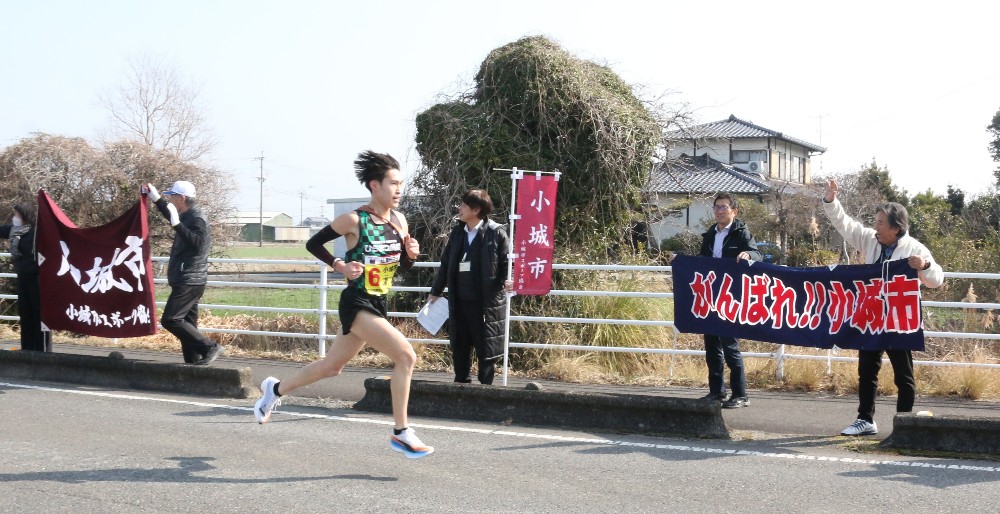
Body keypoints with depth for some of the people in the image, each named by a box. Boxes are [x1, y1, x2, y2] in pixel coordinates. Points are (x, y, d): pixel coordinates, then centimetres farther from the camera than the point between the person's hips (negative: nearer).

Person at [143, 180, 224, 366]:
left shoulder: (197, 218, -14)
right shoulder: (187, 216, 16)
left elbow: (197, 243, -29)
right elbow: (171, 216, 40)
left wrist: (177, 224, -31)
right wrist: (156, 198, 35)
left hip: (189, 282, -10)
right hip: (187, 281, 10)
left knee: (170, 319, -15)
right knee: (187, 323, 10)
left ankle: (209, 347, -17)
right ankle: (193, 361, 12)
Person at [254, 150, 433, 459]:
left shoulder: (399, 220, 4)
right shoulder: (354, 220, -13)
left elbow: (404, 266, 13)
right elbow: (313, 243, -3)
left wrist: (411, 254, -8)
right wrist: (340, 266, -14)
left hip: (377, 305, 7)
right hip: (356, 303, -7)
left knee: (332, 367, 19)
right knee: (405, 356, -20)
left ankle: (276, 389, 42)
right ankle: (400, 433, -10)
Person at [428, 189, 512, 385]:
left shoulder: (496, 232, -7)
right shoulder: (457, 232, 11)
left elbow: (508, 261, -6)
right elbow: (446, 263, 18)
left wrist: (508, 280, -26)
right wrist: (436, 291, 22)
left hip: (486, 302, -6)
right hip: (459, 301, 6)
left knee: (486, 347, 1)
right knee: (459, 346, 12)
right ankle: (461, 382, 23)